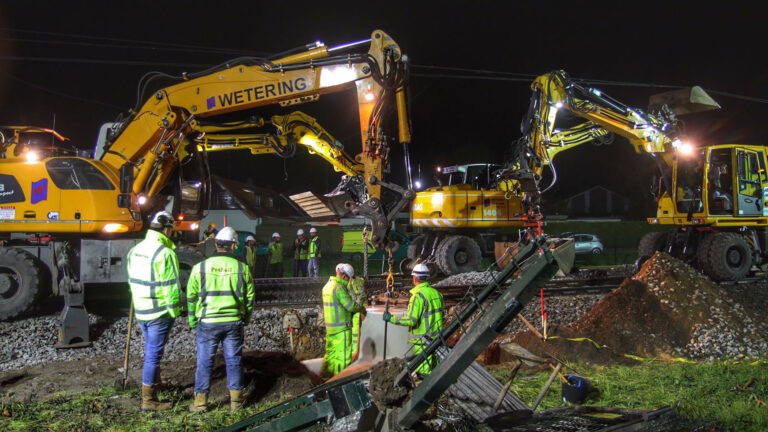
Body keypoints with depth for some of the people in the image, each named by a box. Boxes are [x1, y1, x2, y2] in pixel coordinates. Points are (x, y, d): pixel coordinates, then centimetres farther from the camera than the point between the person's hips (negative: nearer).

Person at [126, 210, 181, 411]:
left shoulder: (135, 250, 6)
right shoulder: (165, 253, -20)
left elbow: (132, 280, 13)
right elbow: (172, 286, -19)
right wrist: (175, 310, -9)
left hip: (140, 311, 8)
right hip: (160, 312, -8)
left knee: (150, 350, 24)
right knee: (154, 353, -1)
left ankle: (155, 383, 43)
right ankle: (148, 400, 5)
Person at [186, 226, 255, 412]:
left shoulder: (200, 267, -4)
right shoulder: (241, 268, -2)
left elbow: (191, 297, 1)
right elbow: (249, 297, 4)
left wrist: (192, 321, 13)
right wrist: (245, 319, 18)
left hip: (207, 322, -1)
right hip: (234, 322, 1)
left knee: (205, 362, 8)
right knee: (233, 360, 11)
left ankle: (200, 402, 14)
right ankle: (236, 400, 18)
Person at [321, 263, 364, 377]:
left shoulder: (327, 286, 11)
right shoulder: (339, 287, -19)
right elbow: (351, 306, -18)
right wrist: (361, 308, 2)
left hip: (329, 327, 9)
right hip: (341, 328, -9)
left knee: (330, 352, 18)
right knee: (343, 354, -1)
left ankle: (325, 374, 24)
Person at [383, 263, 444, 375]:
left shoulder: (418, 295, -17)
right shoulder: (436, 293, 8)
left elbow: (411, 320, -22)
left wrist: (391, 319, -12)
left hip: (423, 340, -8)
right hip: (437, 339, 8)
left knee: (424, 372, -3)